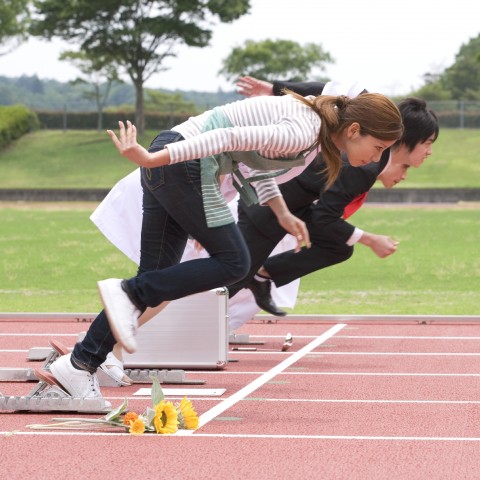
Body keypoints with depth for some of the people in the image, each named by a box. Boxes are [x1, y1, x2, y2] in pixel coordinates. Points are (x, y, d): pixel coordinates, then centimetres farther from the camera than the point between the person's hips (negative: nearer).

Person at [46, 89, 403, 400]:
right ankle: (129, 293, -6)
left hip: (169, 165, 10)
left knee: (157, 278, 7)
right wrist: (154, 158, -29)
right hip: (182, 164, -10)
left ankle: (81, 363, 6)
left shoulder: (312, 122, 13)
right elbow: (233, 138, -25)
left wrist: (282, 212, 18)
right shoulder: (303, 134, -17)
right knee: (233, 263, -4)